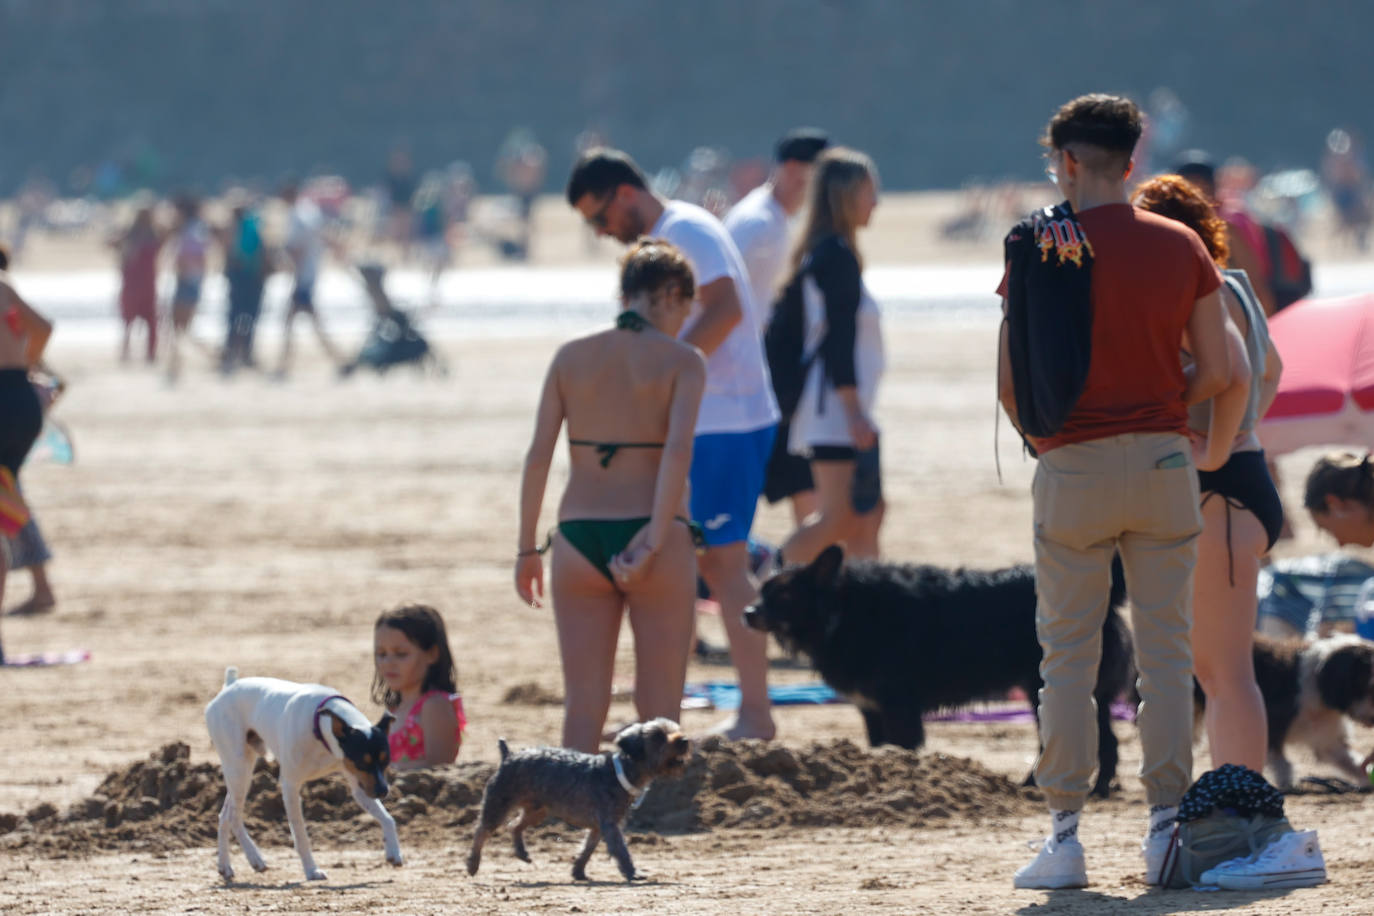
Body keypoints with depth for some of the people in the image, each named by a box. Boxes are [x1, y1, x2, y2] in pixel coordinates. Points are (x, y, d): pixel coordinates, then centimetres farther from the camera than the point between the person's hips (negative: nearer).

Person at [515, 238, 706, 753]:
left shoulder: (571, 357, 7)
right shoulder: (681, 361, -2)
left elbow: (537, 456, 2)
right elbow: (678, 450, -16)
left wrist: (527, 549, 7)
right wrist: (653, 544, -18)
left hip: (579, 536, 3)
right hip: (651, 533, -3)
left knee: (582, 706, 7)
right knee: (659, 710, 5)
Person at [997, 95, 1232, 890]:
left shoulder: (1041, 251, -6)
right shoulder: (1183, 247, 2)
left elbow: (1010, 382, -7)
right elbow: (1218, 370, 2)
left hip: (1073, 466, -2)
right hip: (1164, 460, 2)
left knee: (1068, 655, 4)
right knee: (1166, 652, 6)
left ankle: (1066, 835, 2)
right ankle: (1167, 828, 3)